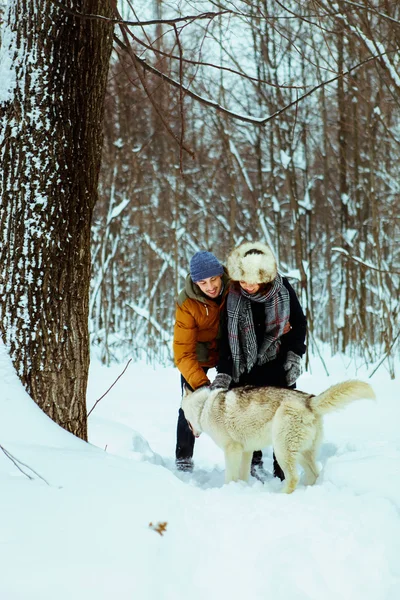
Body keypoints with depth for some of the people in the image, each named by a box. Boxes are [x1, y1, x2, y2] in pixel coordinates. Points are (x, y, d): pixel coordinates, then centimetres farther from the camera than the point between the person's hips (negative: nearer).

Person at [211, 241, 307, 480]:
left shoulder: (282, 288, -10)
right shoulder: (233, 295, -9)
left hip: (278, 364, -1)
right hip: (245, 368, 1)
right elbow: (227, 336, -6)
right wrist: (224, 373, -12)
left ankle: (282, 469, 6)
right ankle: (251, 464, 18)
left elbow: (299, 323, 3)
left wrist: (295, 355, -7)